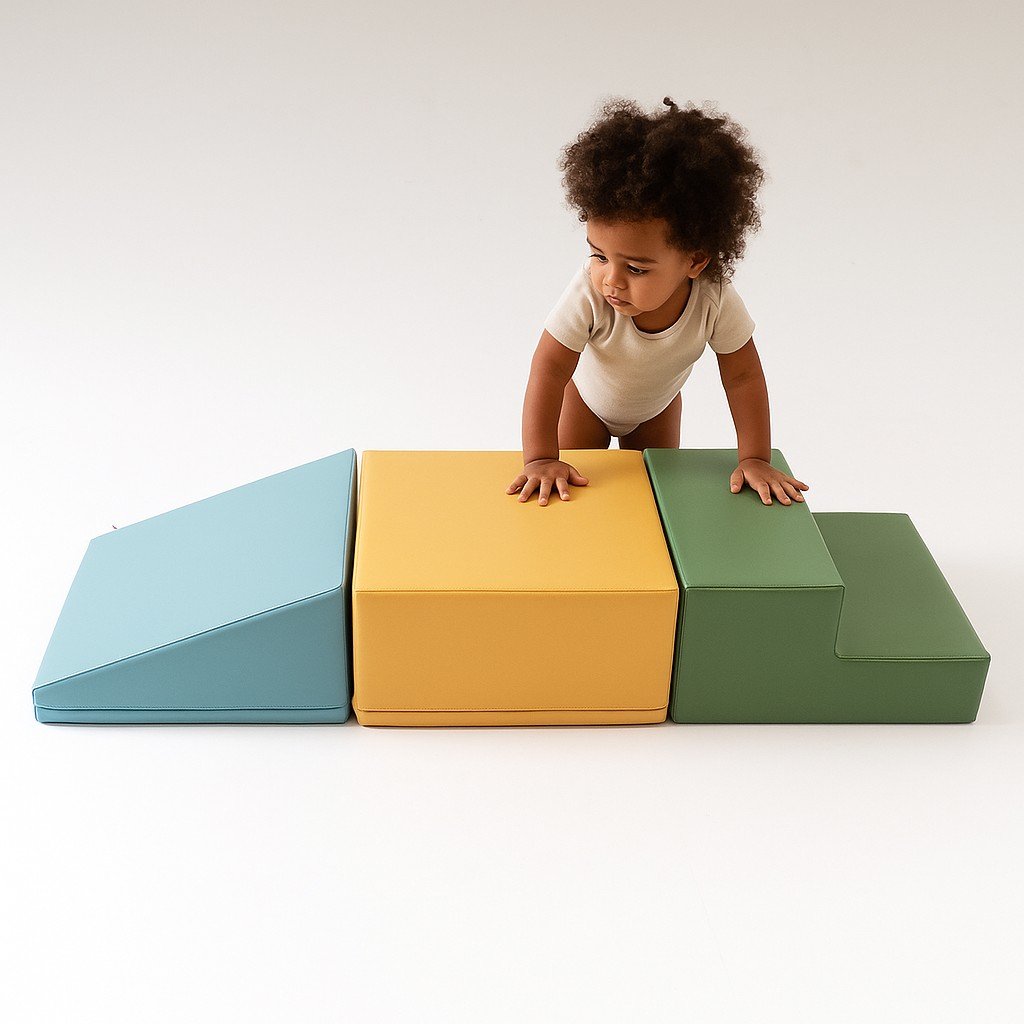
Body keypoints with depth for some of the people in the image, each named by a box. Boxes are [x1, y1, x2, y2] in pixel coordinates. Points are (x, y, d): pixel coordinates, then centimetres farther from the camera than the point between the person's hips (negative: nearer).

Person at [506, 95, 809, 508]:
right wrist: (540, 459, -40)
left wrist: (754, 459, -24)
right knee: (571, 488, 1)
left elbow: (743, 377, -24)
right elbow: (549, 369, -37)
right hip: (588, 398, -2)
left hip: (656, 408, 2)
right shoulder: (589, 292, -43)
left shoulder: (715, 302, -38)